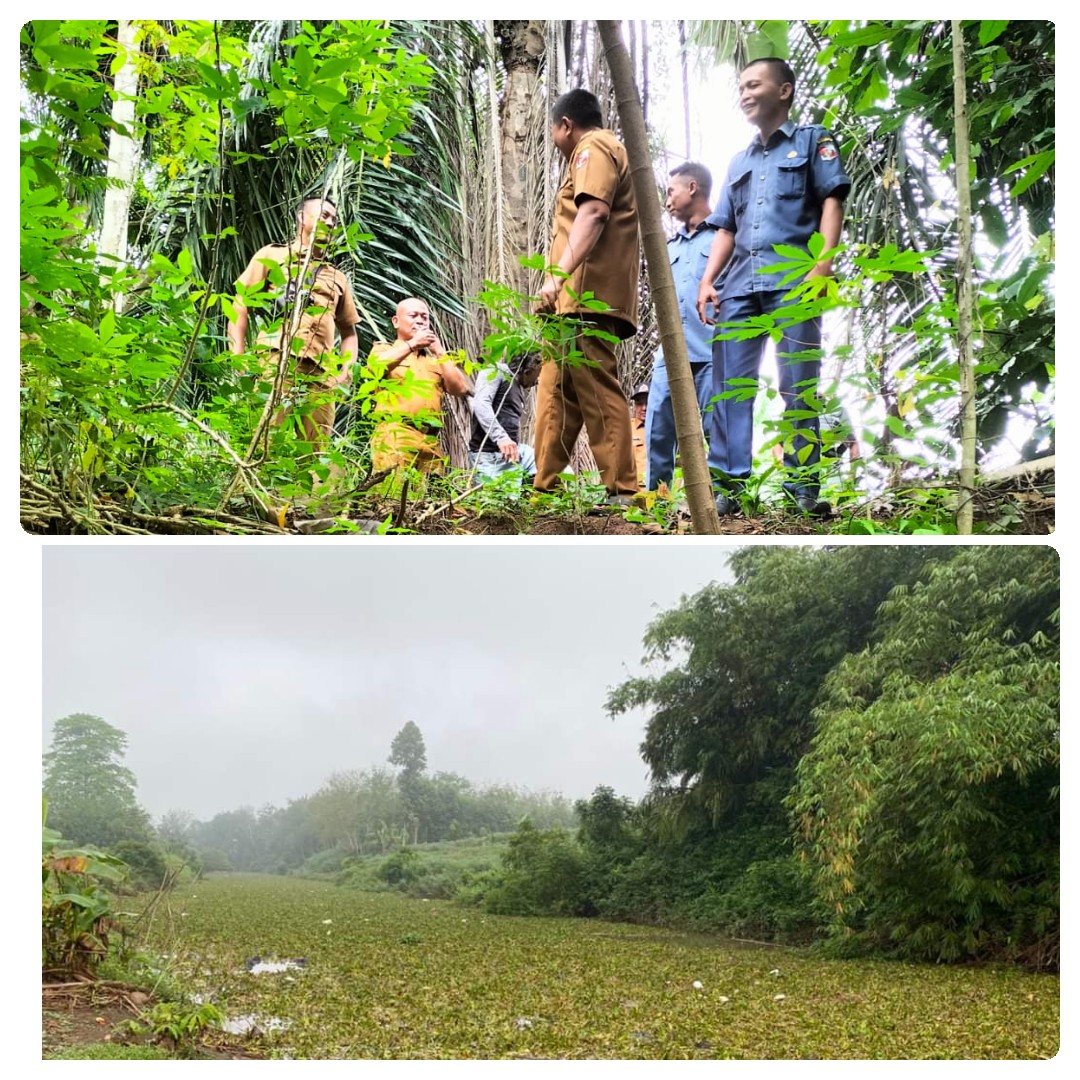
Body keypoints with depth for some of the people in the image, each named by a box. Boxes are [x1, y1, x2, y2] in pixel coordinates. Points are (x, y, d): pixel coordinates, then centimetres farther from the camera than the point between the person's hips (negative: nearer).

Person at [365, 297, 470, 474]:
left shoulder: (436, 357, 25)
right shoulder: (384, 349, 17)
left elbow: (461, 389, 12)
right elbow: (375, 366, -7)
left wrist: (439, 352, 9)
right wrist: (412, 344, -5)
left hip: (430, 440, 4)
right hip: (394, 435, -3)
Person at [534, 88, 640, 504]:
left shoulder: (593, 148, -1)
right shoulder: (603, 152, 31)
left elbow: (593, 213, -19)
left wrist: (559, 274, -29)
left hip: (588, 295, -11)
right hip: (586, 296, 11)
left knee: (596, 392, -15)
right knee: (557, 393, 9)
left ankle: (622, 492, -17)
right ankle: (543, 487, 11)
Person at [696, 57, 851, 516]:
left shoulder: (812, 140, 13)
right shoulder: (739, 161, 28)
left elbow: (832, 202, 1)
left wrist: (821, 266, -13)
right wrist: (707, 280, 9)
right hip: (740, 284, 5)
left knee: (799, 388, -6)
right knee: (729, 385, -3)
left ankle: (803, 486, -5)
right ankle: (727, 485, -3)